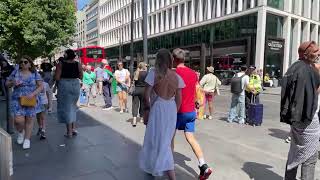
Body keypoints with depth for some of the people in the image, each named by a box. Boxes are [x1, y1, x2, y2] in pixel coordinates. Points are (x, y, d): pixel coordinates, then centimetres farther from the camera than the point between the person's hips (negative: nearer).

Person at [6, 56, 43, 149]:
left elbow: (41, 86, -3)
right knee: (19, 120, -8)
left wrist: (33, 94, -18)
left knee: (29, 120, 5)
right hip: (17, 100, 1)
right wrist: (13, 83, -12)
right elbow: (7, 84, 11)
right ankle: (20, 132, 26)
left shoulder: (35, 74, 1)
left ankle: (27, 140, 20)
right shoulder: (15, 72, 4)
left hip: (31, 100, 0)